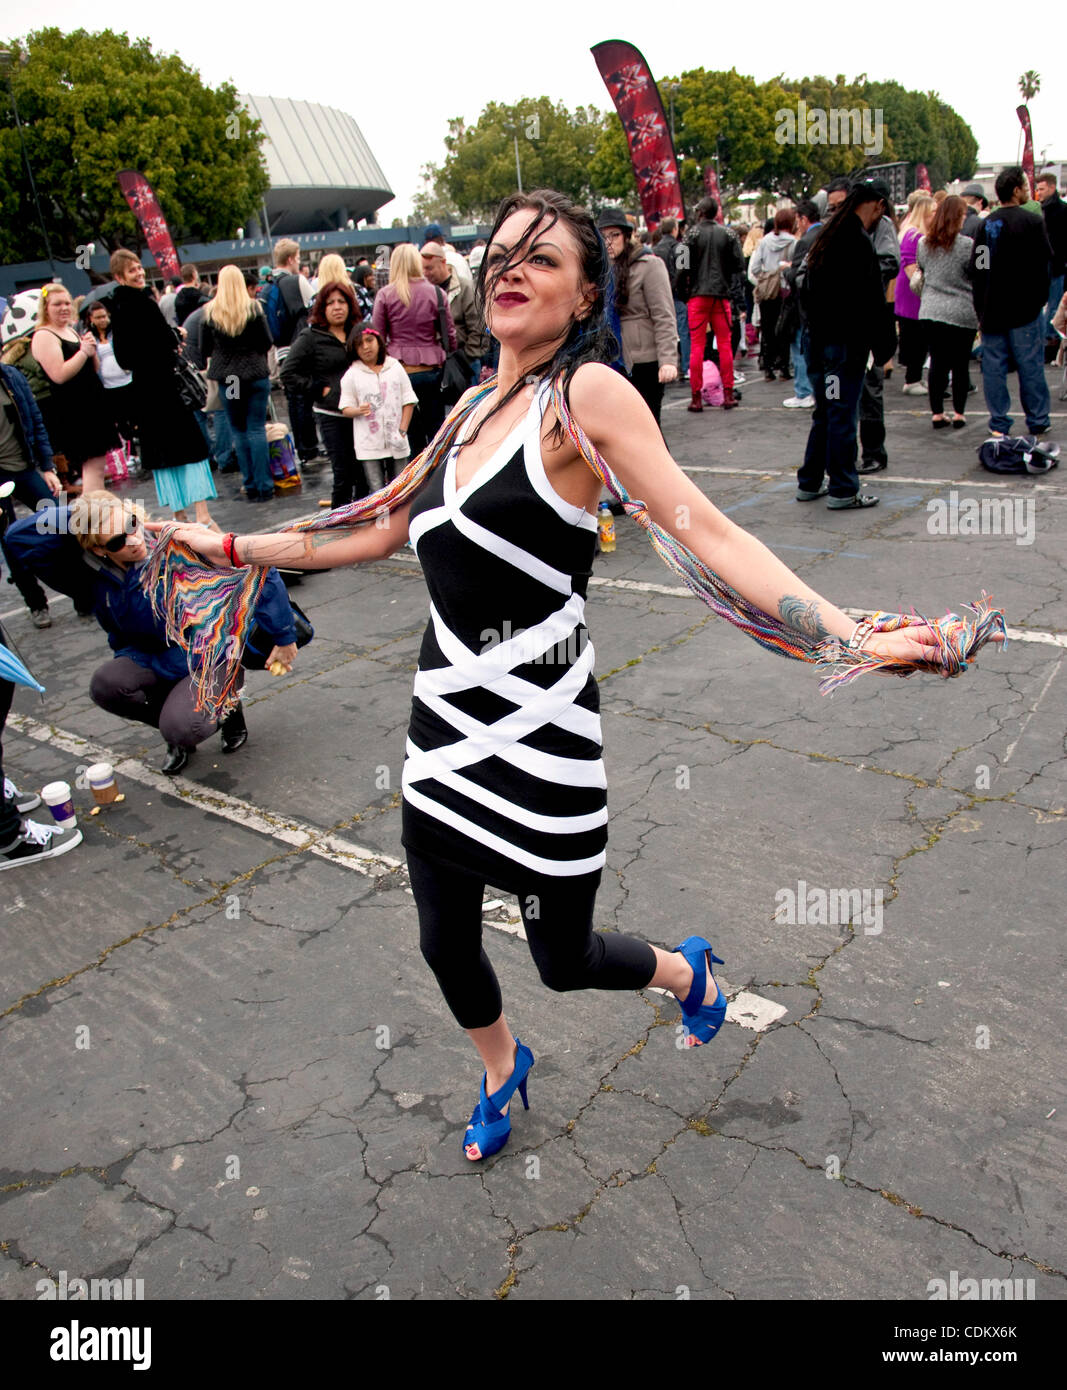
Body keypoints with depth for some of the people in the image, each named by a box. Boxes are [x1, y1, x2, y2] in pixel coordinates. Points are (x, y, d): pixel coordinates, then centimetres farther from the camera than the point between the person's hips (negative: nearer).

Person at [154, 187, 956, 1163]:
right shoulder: (473, 408, 10)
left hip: (539, 729, -6)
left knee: (564, 960, 9)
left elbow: (709, 534, -19)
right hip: (446, 719, 6)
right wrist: (232, 549, 21)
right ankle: (502, 1073, 51)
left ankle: (690, 973, 45)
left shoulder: (590, 392, -11)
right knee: (444, 943, 18)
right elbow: (379, 533, 18)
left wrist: (856, 638, -29)